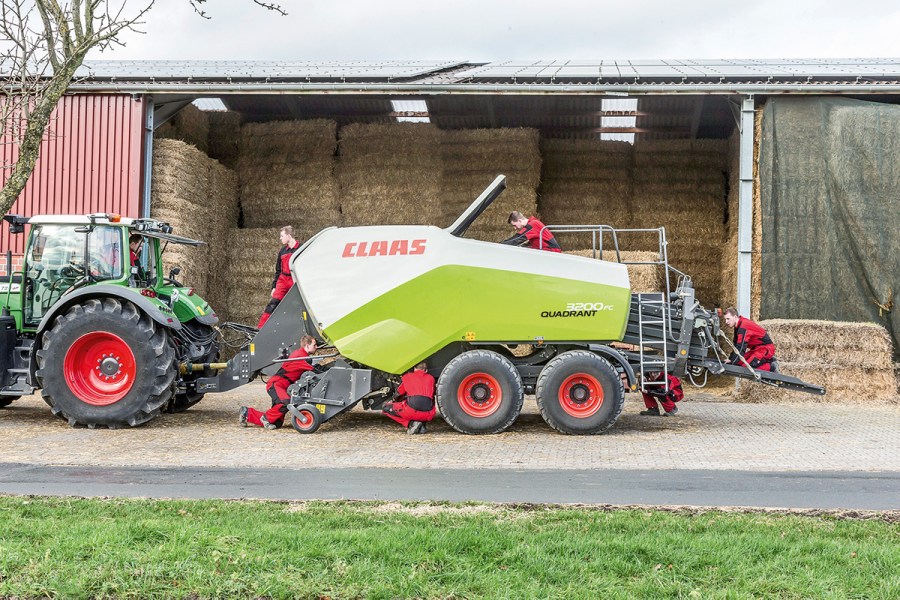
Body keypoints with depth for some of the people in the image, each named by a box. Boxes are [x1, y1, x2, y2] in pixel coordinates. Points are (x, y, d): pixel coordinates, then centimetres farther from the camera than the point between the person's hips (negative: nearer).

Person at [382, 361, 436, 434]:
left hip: (412, 411, -3)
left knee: (386, 408, 17)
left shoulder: (407, 377, 17)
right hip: (428, 415, 3)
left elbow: (398, 395, 30)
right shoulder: (431, 378, 22)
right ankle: (422, 425, 10)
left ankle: (411, 423, 1)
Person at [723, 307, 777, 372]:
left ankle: (771, 367, -7)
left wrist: (732, 363, -26)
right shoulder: (739, 326, 7)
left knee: (746, 366, -21)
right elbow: (737, 344, 16)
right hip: (757, 348, 10)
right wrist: (730, 359, 10)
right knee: (740, 362, 6)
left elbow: (741, 347, -28)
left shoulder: (743, 327, -25)